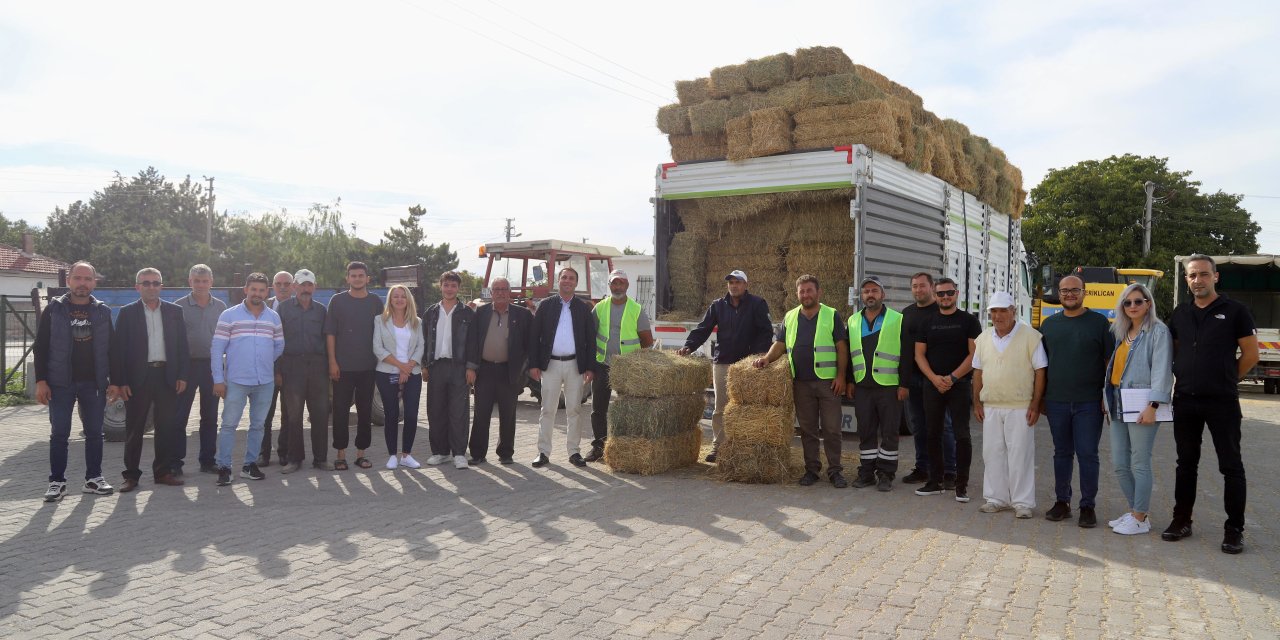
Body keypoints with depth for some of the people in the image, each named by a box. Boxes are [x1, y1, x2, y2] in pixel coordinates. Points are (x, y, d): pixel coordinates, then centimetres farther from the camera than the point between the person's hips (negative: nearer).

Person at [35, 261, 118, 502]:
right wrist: (41, 381, -7)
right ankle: (57, 482, 11)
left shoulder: (102, 311, 7)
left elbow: (110, 348, 9)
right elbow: (40, 347, 1)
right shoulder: (54, 309, 2)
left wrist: (113, 381, 2)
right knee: (59, 434, 2)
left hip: (94, 383, 2)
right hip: (61, 383, -1)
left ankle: (94, 479, 15)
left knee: (95, 433, 6)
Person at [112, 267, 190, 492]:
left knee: (166, 427, 6)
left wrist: (182, 376, 0)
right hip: (138, 377, -2)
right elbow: (118, 349, -1)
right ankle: (131, 475, 13)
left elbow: (182, 345, 8)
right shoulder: (127, 313, 2)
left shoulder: (174, 311, 8)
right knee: (134, 429, 4)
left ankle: (163, 471, 16)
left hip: (167, 376, 2)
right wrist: (120, 381, -8)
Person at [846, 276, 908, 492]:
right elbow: (848, 353, 16)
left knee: (889, 432, 2)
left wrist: (904, 384, -8)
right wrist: (849, 381, 9)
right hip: (862, 387, 4)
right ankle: (866, 472, 17)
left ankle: (886, 474, 11)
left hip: (889, 386, -4)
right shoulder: (853, 321, 13)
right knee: (865, 431, 8)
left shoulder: (898, 320, 0)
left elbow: (906, 354, -3)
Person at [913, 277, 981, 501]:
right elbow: (919, 354, 7)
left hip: (960, 385, -3)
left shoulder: (968, 321, 1)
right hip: (932, 385, 3)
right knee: (932, 434, 6)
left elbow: (974, 354, -5)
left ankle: (962, 484, 3)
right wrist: (934, 378, -8)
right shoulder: (927, 322, 11)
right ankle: (935, 481, 16)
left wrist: (952, 378, -13)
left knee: (961, 434, -4)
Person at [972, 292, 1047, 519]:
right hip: (990, 407, 5)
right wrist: (977, 402, 10)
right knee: (992, 453, 9)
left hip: (1020, 407, -5)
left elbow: (1040, 371, -7)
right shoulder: (983, 338, 10)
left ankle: (1022, 502, 9)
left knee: (1020, 455, -1)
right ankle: (996, 498, 20)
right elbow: (978, 372, 15)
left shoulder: (1030, 336, -6)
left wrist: (1035, 404, -10)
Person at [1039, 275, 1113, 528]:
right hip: (1056, 402, 3)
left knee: (1087, 454, 0)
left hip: (1089, 403, -3)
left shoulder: (1099, 322, 0)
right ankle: (1062, 502, 19)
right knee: (1062, 453, 10)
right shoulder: (1049, 324, 10)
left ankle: (1088, 506, 9)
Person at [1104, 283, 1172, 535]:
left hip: (1141, 406, -7)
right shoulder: (1122, 333, 17)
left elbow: (1161, 371, -12)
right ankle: (1135, 511, 23)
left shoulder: (1158, 331, -5)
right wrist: (1109, 400, 12)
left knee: (1139, 463, -1)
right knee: (1119, 463, 10)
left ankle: (1140, 519, 8)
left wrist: (1153, 406, -19)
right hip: (1119, 406, 7)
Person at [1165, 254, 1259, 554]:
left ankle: (1234, 529, 9)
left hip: (1222, 402, -4)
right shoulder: (1180, 313, 9)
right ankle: (1181, 520, 21)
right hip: (1185, 400, 4)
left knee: (1231, 466, 2)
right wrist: (1183, 378, 9)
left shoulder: (1235, 311, -4)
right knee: (1186, 463, 12)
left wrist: (1226, 379, 4)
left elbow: (1250, 354, -2)